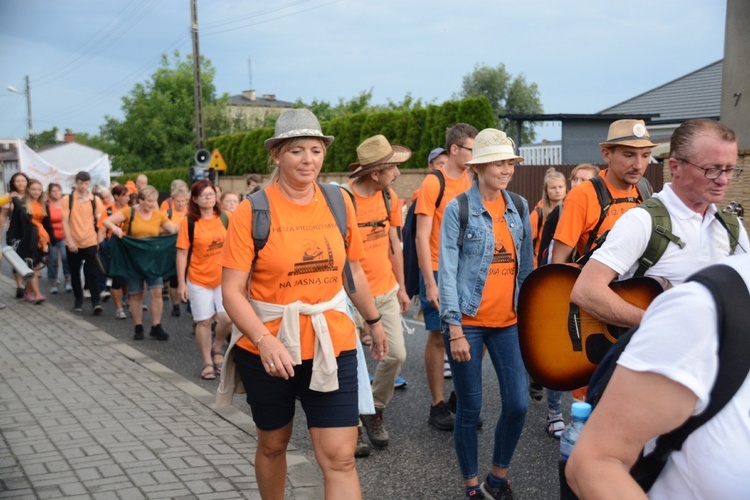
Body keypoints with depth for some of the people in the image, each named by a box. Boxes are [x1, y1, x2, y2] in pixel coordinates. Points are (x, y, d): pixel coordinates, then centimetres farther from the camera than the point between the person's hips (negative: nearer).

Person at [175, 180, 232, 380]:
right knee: (204, 321, 6)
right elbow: (182, 253, -7)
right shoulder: (189, 222, -9)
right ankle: (207, 362, 22)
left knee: (227, 318, -9)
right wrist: (181, 283, -9)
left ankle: (217, 347, 21)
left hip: (223, 278, 2)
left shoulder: (224, 218, 2)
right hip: (198, 280, -2)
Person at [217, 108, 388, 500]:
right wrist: (264, 340, -28)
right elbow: (232, 291, -14)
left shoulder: (339, 203, 1)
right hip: (268, 349, -2)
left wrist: (374, 321, 22)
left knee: (339, 457, -2)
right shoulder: (252, 211, -11)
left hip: (332, 344, 2)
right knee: (272, 444, 19)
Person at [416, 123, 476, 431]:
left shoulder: (471, 182, 7)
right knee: (438, 336, 3)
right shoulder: (433, 184, -9)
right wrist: (430, 283, -14)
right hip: (439, 272, -5)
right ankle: (438, 406, 15)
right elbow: (422, 237, -10)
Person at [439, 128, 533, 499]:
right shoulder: (457, 210, -7)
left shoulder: (519, 208, 7)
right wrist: (454, 328, -14)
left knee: (518, 404, 1)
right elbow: (447, 272, -10)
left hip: (508, 322, 4)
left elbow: (527, 266, 13)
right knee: (470, 408, 5)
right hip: (467, 322, -4)